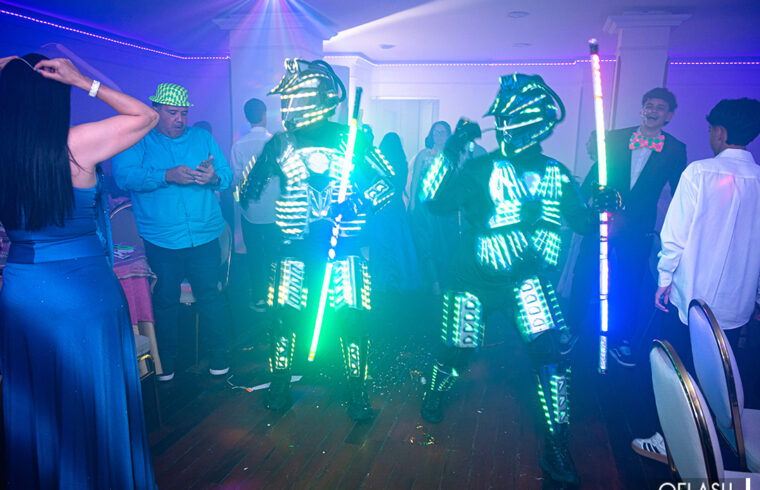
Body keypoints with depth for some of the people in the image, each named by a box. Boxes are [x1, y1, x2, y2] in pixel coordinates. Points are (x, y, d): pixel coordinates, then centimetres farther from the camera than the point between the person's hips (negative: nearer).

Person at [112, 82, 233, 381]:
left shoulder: (202, 137, 11)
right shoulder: (138, 141, 1)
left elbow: (227, 175, 4)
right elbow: (124, 175, -16)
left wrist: (214, 178, -19)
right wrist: (167, 176, -26)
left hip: (205, 236, 2)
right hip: (161, 241, -1)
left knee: (210, 295, 6)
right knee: (165, 301, 10)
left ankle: (218, 353, 23)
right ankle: (166, 359, 28)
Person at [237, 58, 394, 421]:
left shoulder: (350, 139, 0)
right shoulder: (280, 143, 5)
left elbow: (388, 182, -2)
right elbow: (252, 184, 18)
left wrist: (355, 205, -14)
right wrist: (246, 194, -1)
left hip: (344, 247, -1)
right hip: (295, 248, 2)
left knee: (352, 320, -3)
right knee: (283, 317, 3)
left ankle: (357, 393, 16)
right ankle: (279, 387, 25)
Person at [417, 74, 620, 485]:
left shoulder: (556, 175, 0)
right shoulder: (480, 169, -12)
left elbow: (582, 222, 6)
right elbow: (434, 202, -23)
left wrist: (600, 206, -16)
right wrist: (450, 152, -33)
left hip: (527, 278, 2)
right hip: (475, 277, -2)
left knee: (549, 349, -13)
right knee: (458, 351, 6)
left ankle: (556, 444, 4)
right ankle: (437, 389, 43)